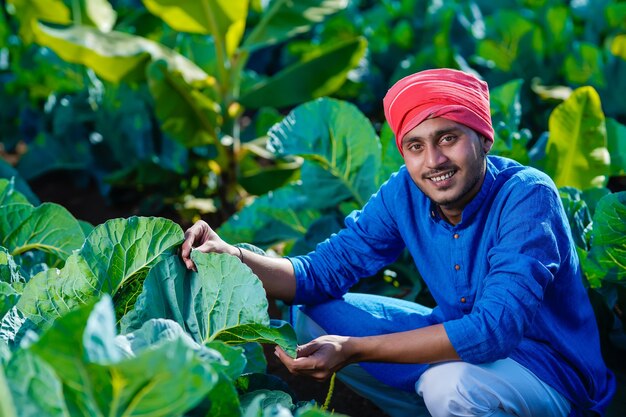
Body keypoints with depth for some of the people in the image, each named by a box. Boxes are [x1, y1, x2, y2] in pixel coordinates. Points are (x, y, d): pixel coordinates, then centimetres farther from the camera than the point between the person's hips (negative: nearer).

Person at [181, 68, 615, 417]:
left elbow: (496, 327, -35)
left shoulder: (528, 197, -26)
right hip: (461, 342, 6)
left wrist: (354, 350, -38)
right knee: (311, 315, -2)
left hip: (554, 373, -6)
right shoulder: (404, 194, -8)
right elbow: (321, 273, -5)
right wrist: (232, 256, -24)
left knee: (451, 382, -39)